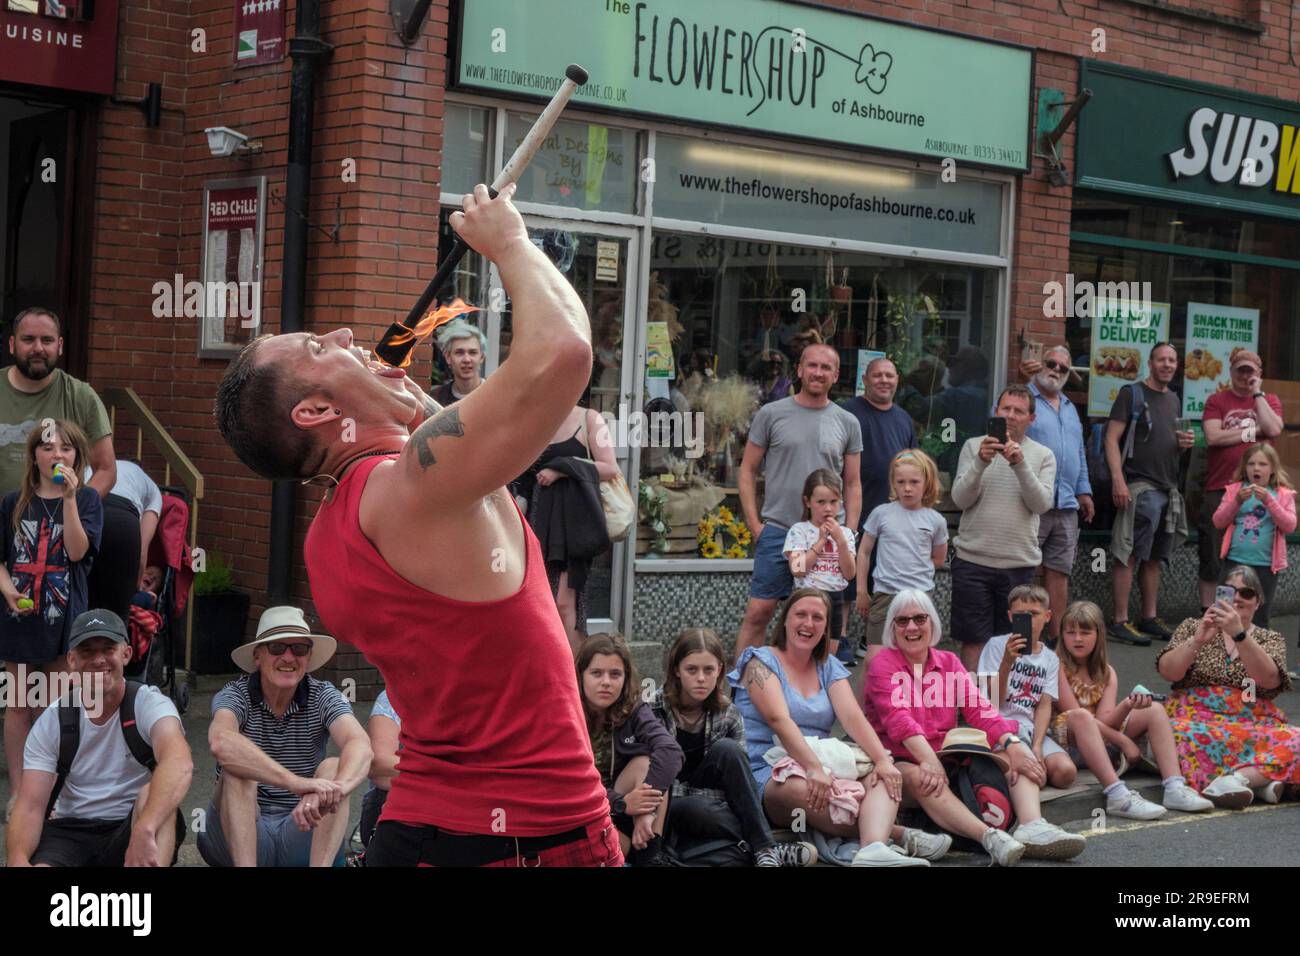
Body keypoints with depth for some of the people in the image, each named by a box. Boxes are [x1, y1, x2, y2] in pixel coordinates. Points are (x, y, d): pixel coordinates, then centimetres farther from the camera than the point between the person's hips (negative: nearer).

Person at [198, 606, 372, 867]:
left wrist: (335, 789, -49)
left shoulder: (323, 696, -3)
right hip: (239, 837, -1)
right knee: (238, 769, -25)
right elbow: (221, 743, -34)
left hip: (302, 834, 1)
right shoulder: (235, 695, -8)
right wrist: (297, 783, -47)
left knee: (333, 768, -21)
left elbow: (361, 746, -25)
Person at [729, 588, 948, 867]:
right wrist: (814, 768, -31)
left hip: (825, 767, 6)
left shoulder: (829, 668, 16)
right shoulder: (761, 662, 0)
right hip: (768, 777, -6)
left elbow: (852, 716, -1)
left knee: (886, 778, -20)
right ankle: (899, 837, -28)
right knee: (802, 789, -40)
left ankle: (873, 848, -52)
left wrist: (882, 760, -19)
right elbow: (778, 719, -17)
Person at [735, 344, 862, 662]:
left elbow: (853, 484, 12)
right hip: (777, 531, -2)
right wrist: (755, 525, -3)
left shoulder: (847, 423, 9)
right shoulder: (771, 414, 2)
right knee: (758, 612, -5)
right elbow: (748, 471, 5)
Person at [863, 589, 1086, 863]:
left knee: (1021, 753, -11)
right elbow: (898, 717, -19)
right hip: (902, 762, -6)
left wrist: (1012, 746, -18)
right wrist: (927, 759, -36)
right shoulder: (883, 664, -2)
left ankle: (1032, 826, -39)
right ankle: (988, 837, -57)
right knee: (917, 778, -39)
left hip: (948, 758, 6)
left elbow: (979, 708, 0)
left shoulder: (949, 662, 15)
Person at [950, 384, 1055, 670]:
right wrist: (981, 462, -19)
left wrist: (1020, 464, -20)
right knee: (974, 640, 1)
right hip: (973, 560, -1)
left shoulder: (1043, 456, 6)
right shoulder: (974, 446, 5)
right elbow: (960, 499, -4)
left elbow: (1041, 504, -8)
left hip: (1019, 563, 1)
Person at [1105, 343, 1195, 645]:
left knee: (1154, 557, 10)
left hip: (1167, 488, 7)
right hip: (1139, 485, -7)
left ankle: (1149, 618, 16)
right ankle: (1119, 622, -8)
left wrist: (1183, 443, 4)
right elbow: (1112, 439, -9)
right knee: (1129, 556, -9)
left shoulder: (1173, 399, 19)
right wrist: (1118, 479, -19)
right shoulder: (1132, 394, -3)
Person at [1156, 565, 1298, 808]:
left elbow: (1269, 679, -7)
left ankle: (1238, 778, -42)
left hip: (1255, 727, 1)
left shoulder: (1271, 639, 15)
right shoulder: (1193, 627, 16)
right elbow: (1167, 672, 1)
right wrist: (1197, 641, -15)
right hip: (1196, 720, -1)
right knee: (1183, 737, -38)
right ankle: (1259, 778, -41)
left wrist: (1239, 634, -19)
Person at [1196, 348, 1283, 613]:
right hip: (1219, 490, -1)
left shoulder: (1269, 401, 12)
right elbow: (1213, 436, -10)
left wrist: (1257, 392, -4)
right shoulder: (1217, 401, 6)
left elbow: (1274, 429, -9)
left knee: (1260, 558, 3)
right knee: (1212, 558, 2)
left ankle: (1259, 623, 11)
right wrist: (1253, 432, -5)